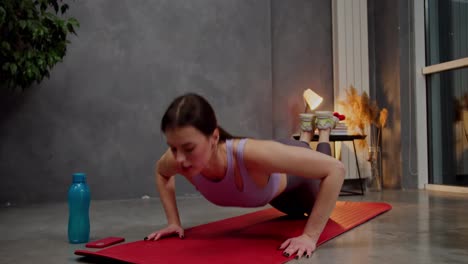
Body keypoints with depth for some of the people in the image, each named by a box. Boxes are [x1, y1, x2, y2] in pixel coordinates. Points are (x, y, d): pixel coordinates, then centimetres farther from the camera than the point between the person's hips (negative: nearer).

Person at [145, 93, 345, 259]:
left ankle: (323, 128, 42)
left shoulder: (251, 154, -52)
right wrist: (173, 222, -17)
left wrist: (310, 236, -45)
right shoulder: (177, 160, -37)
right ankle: (306, 130, 55)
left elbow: (335, 169, -45)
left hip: (292, 172, -4)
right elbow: (161, 173, -9)